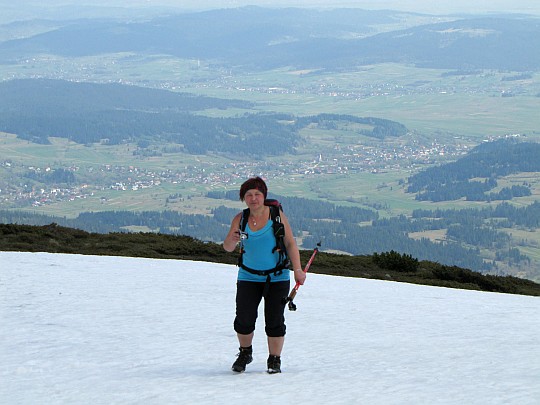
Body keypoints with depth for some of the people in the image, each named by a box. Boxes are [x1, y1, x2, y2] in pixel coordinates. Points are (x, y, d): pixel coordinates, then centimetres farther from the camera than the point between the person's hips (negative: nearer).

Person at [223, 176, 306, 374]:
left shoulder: (276, 215, -8)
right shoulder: (240, 219, -3)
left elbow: (290, 243, -8)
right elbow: (227, 247, -3)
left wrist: (297, 269, -18)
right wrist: (233, 240, -27)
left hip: (277, 277, -1)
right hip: (248, 277, 2)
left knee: (275, 321, -5)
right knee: (243, 320, -4)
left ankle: (274, 360, 11)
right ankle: (245, 353, 22)